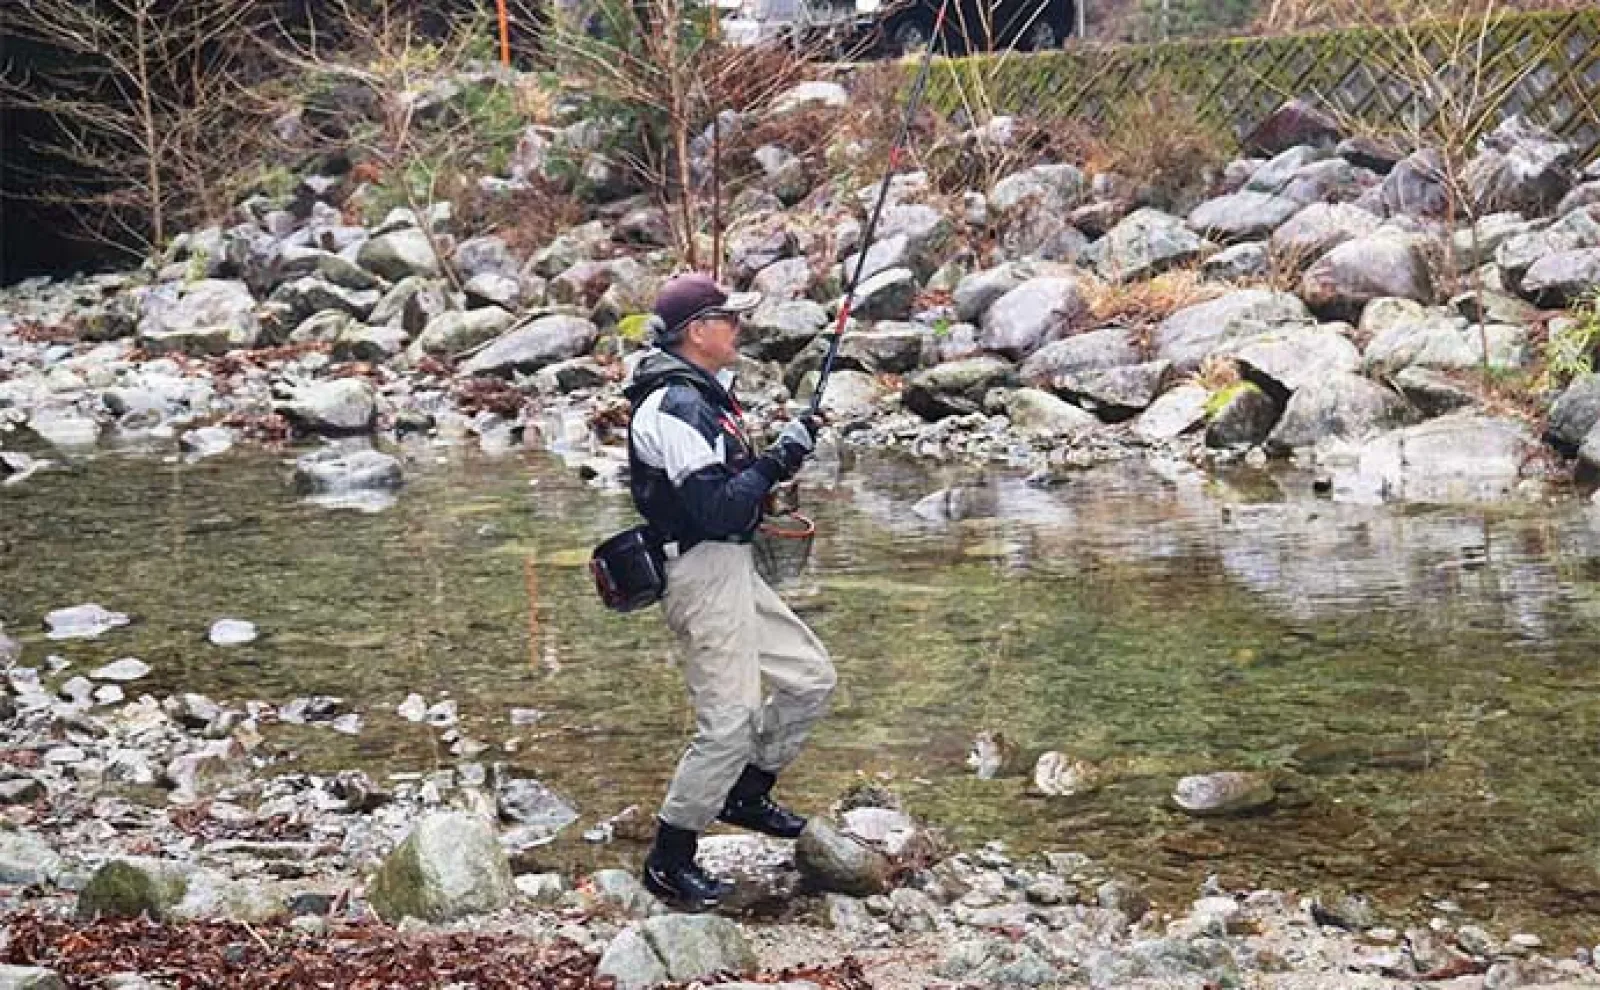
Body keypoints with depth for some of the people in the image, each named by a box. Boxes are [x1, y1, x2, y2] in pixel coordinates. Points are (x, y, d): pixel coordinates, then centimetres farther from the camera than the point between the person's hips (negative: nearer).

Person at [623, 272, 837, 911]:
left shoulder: (704, 392, 13)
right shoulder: (674, 407, -19)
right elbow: (715, 509, -25)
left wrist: (779, 453, 8)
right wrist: (778, 459, -18)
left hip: (732, 569, 10)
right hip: (703, 569, -10)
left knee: (810, 677, 14)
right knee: (729, 721, -9)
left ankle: (746, 795, 28)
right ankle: (668, 861, 2)